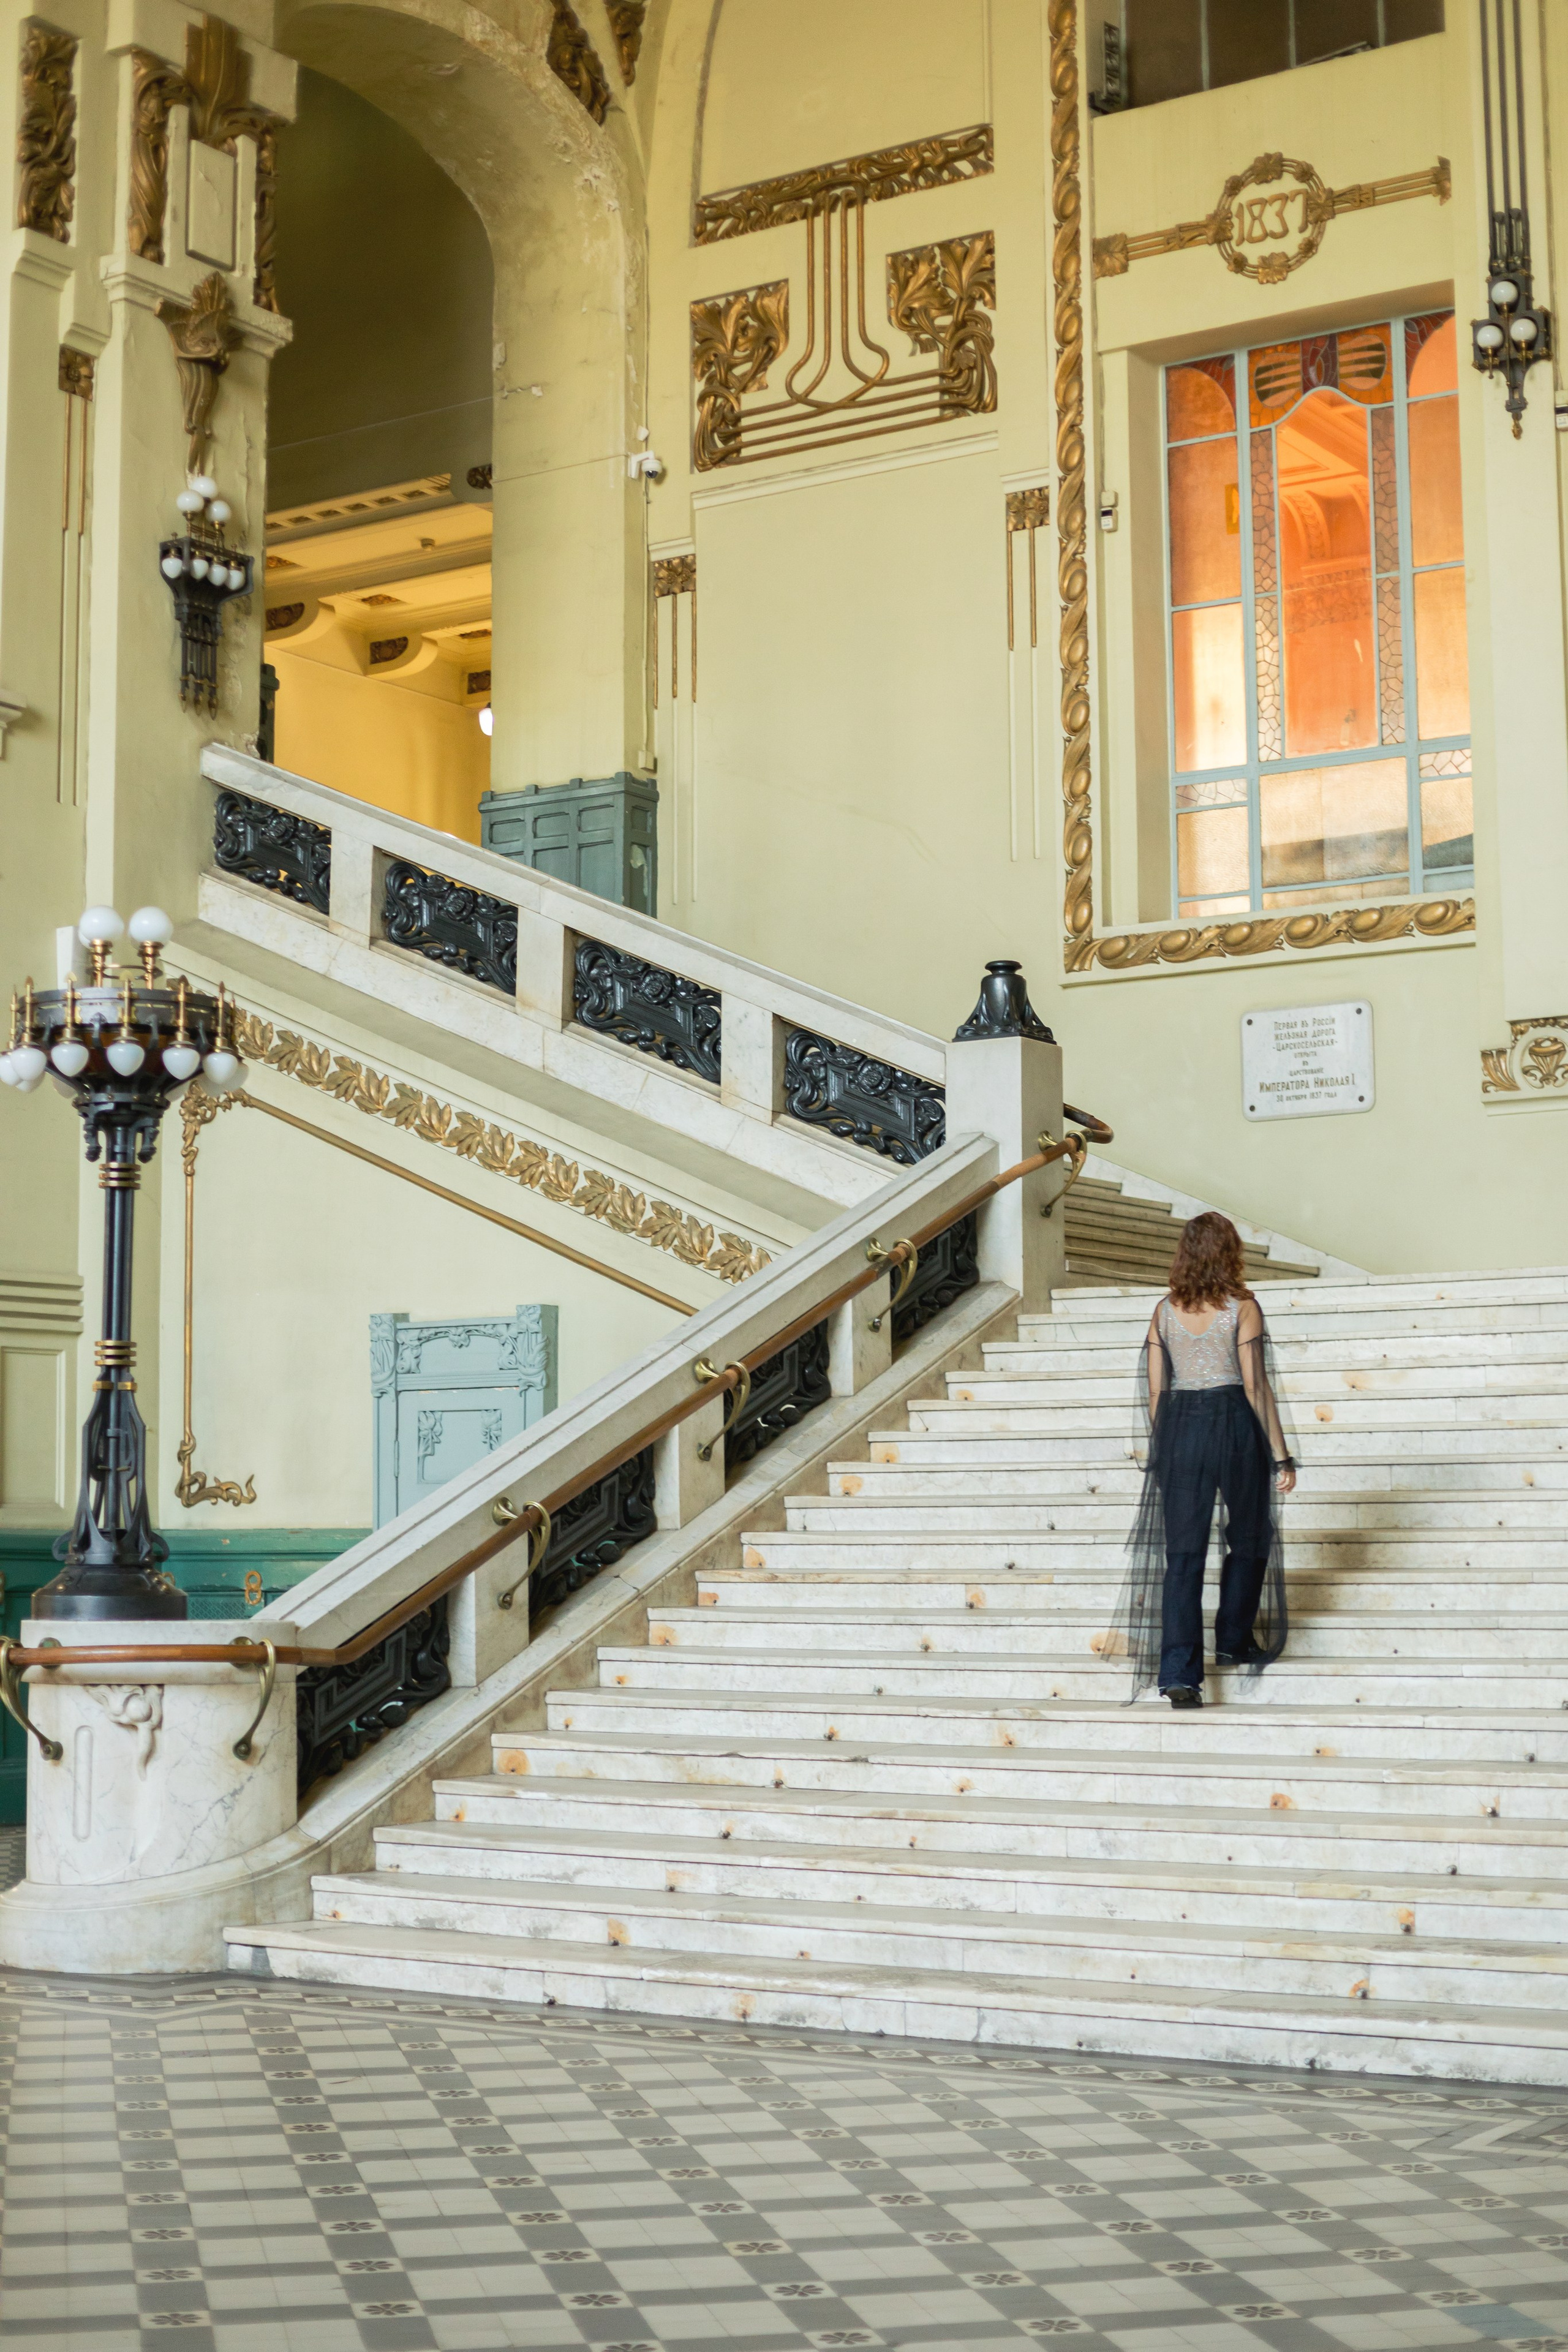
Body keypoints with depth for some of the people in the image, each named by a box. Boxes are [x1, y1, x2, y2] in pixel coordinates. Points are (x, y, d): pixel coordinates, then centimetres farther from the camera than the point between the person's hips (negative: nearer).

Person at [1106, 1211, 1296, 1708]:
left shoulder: (1165, 1311, 5)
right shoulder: (1242, 1308, -6)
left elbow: (1154, 1391, 7)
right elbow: (1256, 1386, -9)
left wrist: (1162, 1449, 18)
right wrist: (1281, 1456, -5)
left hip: (1178, 1425, 3)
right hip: (1233, 1424, -3)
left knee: (1182, 1552, 2)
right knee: (1249, 1538, 20)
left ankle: (1179, 1672, -5)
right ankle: (1233, 1641, 28)